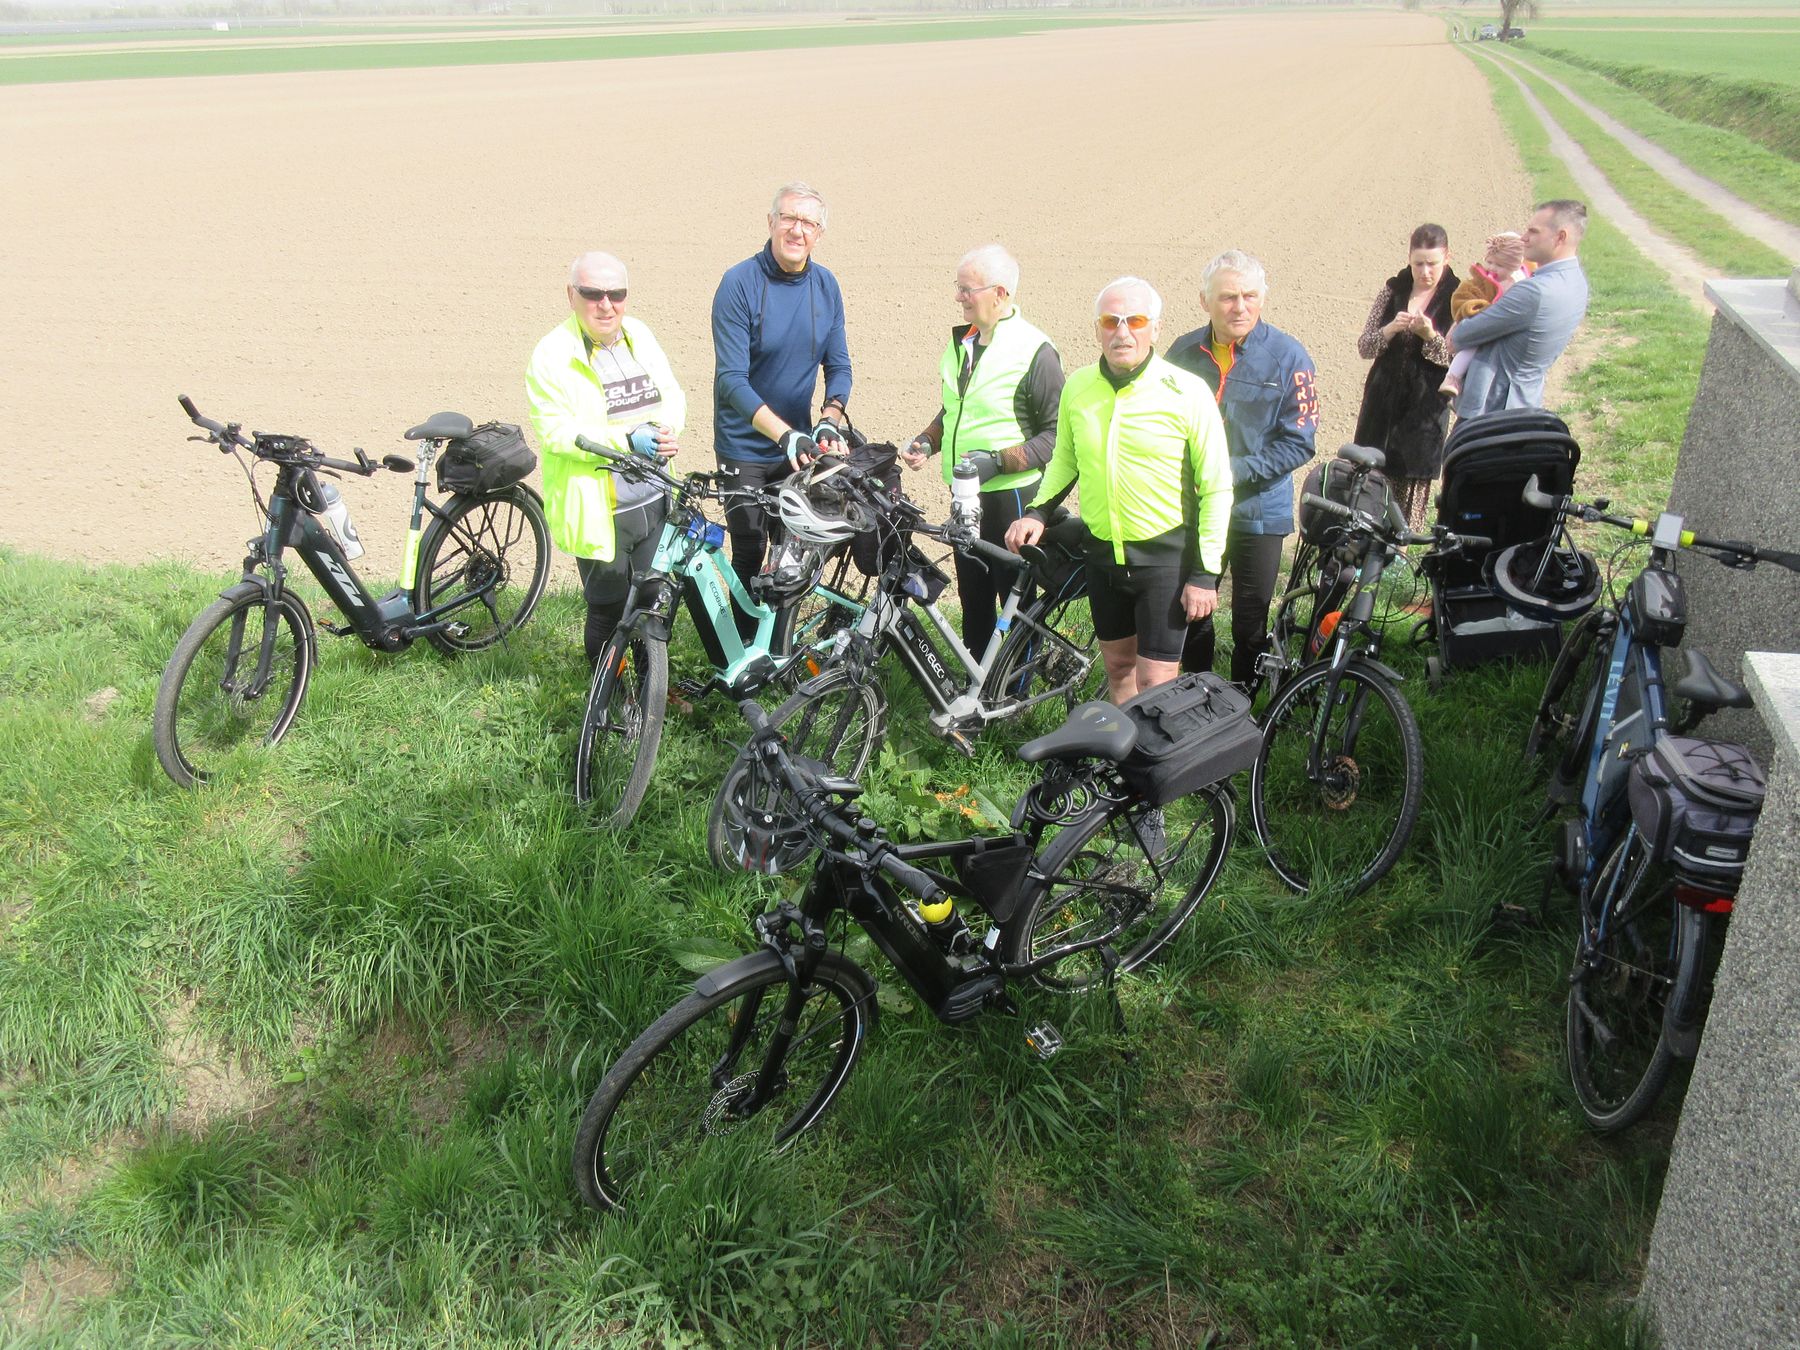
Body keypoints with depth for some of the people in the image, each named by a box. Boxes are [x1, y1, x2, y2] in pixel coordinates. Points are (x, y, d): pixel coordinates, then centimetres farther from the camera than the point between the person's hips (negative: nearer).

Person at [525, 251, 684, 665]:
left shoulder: (639, 334, 8)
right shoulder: (553, 354, -12)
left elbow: (672, 393, 10)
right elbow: (554, 431, -18)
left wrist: (667, 430, -13)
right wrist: (627, 441, -25)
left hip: (656, 502, 6)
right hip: (599, 512, -6)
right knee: (609, 612, 7)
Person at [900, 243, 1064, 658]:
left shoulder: (1034, 351, -12)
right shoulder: (960, 341, 10)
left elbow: (1057, 434, -15)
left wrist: (997, 460, -23)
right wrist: (926, 442, 5)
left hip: (1012, 495, -7)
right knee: (972, 595, 13)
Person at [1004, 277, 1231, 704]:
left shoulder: (1186, 392, -12)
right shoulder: (1078, 386, 1)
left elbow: (1217, 488, -9)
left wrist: (1205, 572, -12)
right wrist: (1037, 511, 0)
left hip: (1165, 556, -4)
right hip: (1103, 553, 5)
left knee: (1155, 685, -4)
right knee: (1118, 664, 18)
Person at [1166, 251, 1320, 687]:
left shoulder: (1288, 357, -8)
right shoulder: (1184, 352, 3)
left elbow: (1298, 442, -10)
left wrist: (1236, 471, -21)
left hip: (1258, 509, -3)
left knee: (1251, 626, 8)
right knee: (1192, 616, 12)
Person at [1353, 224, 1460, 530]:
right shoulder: (1394, 289, 5)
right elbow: (1364, 347, 3)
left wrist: (1430, 335, -24)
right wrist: (1391, 329, -16)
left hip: (1426, 406, -3)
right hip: (1383, 399, 3)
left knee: (1411, 489, 0)